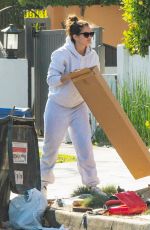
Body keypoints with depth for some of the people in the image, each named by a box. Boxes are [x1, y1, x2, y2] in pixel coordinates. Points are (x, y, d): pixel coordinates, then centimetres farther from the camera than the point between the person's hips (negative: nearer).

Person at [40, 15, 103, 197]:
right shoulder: (61, 55, -19)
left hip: (79, 107, 3)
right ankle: (44, 181, 24)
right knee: (51, 145, 7)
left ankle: (92, 183, 3)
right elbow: (52, 80, -22)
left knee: (85, 145, -5)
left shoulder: (93, 56, -4)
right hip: (58, 106, -3)